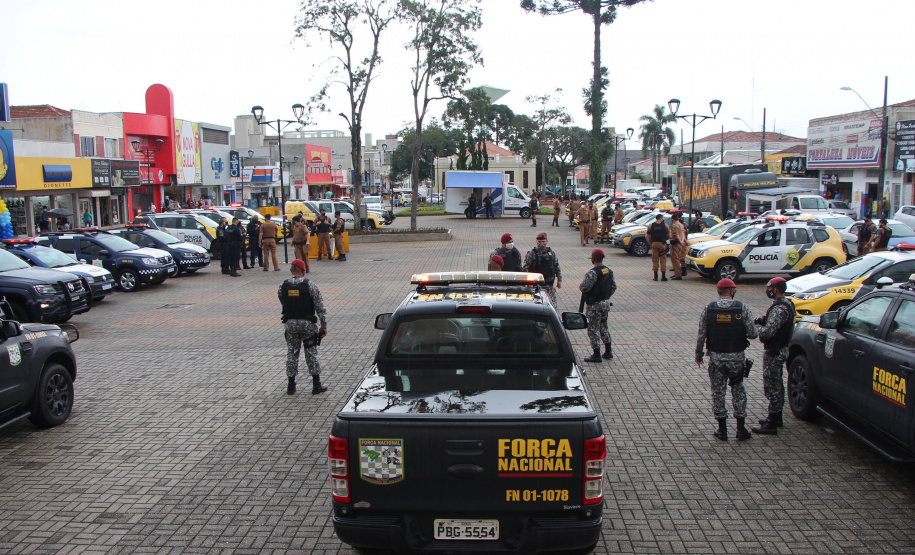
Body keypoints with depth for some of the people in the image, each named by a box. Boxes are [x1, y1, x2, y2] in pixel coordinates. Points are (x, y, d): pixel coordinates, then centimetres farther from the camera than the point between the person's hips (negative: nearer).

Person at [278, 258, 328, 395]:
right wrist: (323, 326, -3)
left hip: (290, 323, 2)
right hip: (307, 323, -2)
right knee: (311, 353, 7)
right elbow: (320, 307, -10)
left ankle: (291, 386, 16)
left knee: (292, 353, 12)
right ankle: (316, 385, 10)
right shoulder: (309, 285, -11)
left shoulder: (283, 287, -3)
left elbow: (283, 304, 6)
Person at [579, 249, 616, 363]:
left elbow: (584, 287, -23)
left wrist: (581, 286, 0)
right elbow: (613, 287, 12)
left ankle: (596, 355, 6)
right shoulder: (609, 271, 4)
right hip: (606, 303, 8)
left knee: (593, 329, 1)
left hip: (594, 305, -8)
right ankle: (608, 351, 26)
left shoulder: (593, 272, -21)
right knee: (604, 326, 21)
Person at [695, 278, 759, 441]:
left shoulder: (708, 309, -4)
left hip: (716, 356, 0)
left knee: (718, 391, 9)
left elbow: (701, 335, -3)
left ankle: (722, 430, 14)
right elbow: (752, 333, -9)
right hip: (737, 356, 0)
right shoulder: (742, 308, -7)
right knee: (738, 390, 15)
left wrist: (698, 354, 9)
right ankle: (741, 428, 14)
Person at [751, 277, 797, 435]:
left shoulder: (779, 309, -25)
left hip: (774, 352, -11)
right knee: (777, 384, 20)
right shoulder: (786, 304, 9)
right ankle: (776, 417, 33)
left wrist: (756, 325, -10)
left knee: (772, 386, -4)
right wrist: (762, 321, 0)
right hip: (780, 349, 11)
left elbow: (767, 332, -29)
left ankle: (771, 425, 3)